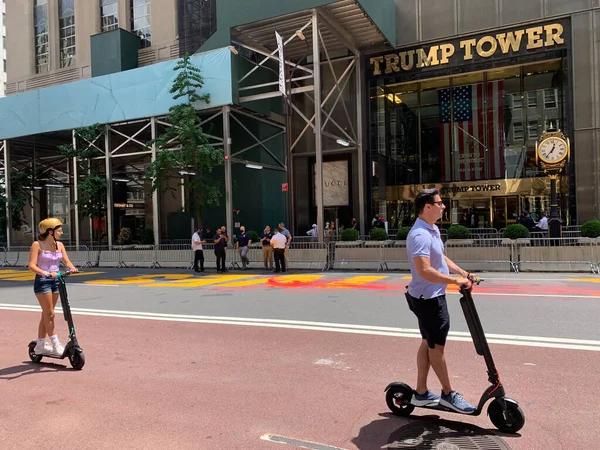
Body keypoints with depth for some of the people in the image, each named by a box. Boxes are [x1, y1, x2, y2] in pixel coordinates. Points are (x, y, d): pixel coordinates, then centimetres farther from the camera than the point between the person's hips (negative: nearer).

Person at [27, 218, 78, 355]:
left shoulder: (59, 245, 7)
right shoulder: (37, 245, -9)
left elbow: (67, 261, 3)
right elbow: (31, 265, -17)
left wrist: (73, 268, -19)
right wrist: (45, 273, -32)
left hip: (56, 281, 6)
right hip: (42, 282, -6)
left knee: (46, 314, 13)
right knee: (49, 314, -5)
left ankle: (40, 345, 23)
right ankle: (56, 345, 0)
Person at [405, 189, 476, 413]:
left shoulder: (433, 230, 9)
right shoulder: (420, 235, -25)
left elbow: (442, 258, 19)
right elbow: (425, 271, -33)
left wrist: (464, 273, 8)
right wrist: (455, 281, -29)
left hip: (433, 297, 11)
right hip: (428, 298, -10)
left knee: (428, 343, 17)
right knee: (436, 346, 4)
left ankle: (421, 393, 28)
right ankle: (448, 394, 21)